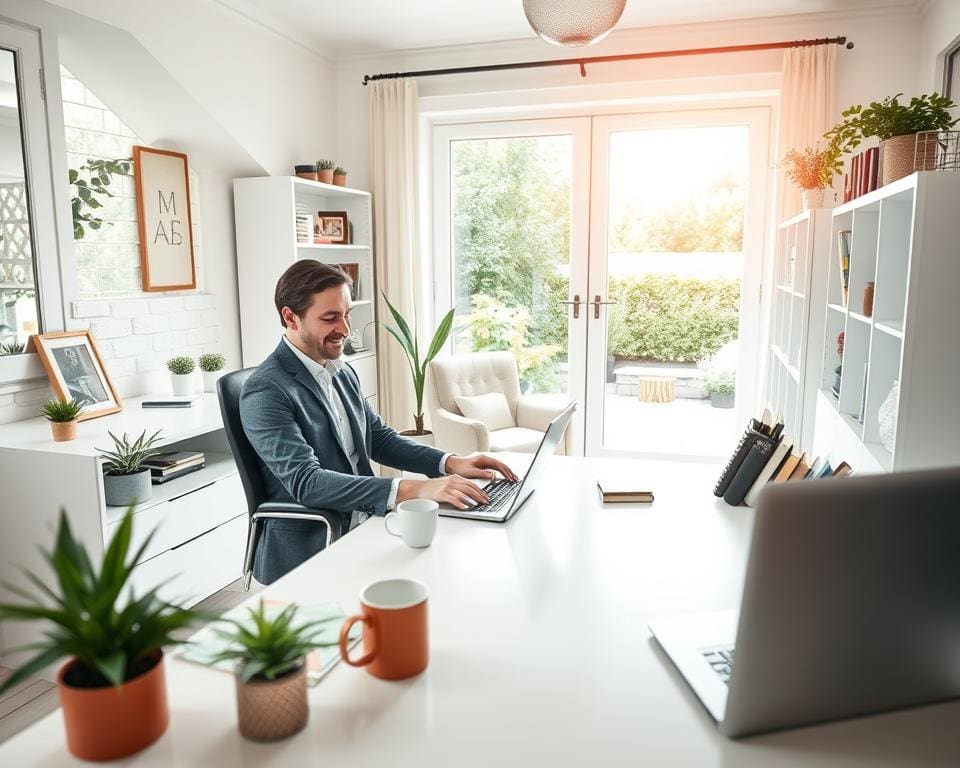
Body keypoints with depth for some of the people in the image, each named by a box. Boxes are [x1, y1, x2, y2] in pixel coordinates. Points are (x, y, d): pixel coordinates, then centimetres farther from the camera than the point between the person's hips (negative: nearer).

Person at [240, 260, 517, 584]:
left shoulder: (343, 373, 9)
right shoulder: (265, 392, -16)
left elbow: (379, 439, 15)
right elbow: (306, 482, -26)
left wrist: (449, 463, -2)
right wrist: (412, 489, -35)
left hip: (361, 527, 7)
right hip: (308, 551, -7)